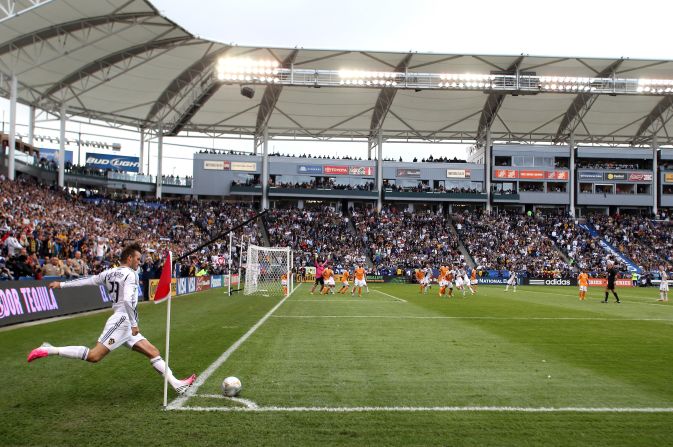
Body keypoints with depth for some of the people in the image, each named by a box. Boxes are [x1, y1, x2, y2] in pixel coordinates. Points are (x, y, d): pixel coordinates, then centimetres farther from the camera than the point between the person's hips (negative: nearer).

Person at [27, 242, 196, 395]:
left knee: (153, 352, 7)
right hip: (121, 320, -10)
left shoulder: (110, 272, 16)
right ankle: (49, 350, -13)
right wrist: (134, 324, -13)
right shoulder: (130, 274, -8)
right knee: (94, 356, -18)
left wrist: (62, 284, 27)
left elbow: (88, 280, 18)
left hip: (125, 325, 10)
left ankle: (177, 384, 4)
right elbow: (128, 300, -19)